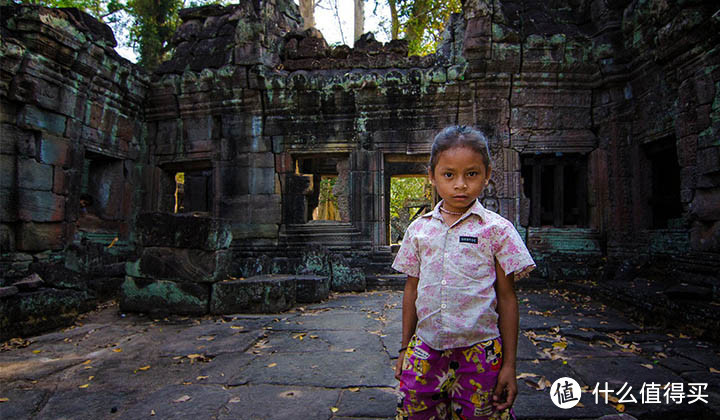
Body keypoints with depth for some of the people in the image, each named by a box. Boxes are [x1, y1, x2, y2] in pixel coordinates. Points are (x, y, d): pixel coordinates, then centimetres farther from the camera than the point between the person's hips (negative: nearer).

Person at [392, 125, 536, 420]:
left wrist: (509, 364, -1)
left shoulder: (497, 229, -5)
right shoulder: (418, 229, 3)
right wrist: (405, 349, 12)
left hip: (478, 351, -2)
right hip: (424, 350, 3)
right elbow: (412, 290, 9)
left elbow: (506, 298, -2)